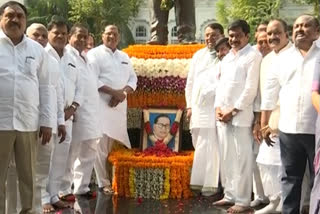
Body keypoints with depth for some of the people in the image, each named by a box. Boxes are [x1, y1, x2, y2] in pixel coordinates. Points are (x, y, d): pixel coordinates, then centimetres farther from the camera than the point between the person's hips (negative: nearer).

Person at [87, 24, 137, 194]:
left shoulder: (124, 57, 19)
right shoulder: (95, 54, -1)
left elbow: (133, 79, 16)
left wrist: (123, 93, -4)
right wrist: (114, 92, -16)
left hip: (119, 105, 5)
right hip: (101, 105, -5)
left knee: (113, 146, 7)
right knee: (102, 146, -7)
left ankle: (112, 178, 19)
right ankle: (104, 183, 0)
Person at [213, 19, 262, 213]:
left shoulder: (253, 56, -4)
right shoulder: (227, 57, 19)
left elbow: (251, 88, -11)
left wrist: (233, 111, -11)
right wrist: (218, 107, 4)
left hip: (241, 115, -7)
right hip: (223, 115, 7)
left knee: (242, 159, -4)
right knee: (226, 158, 11)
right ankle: (230, 195, 21)